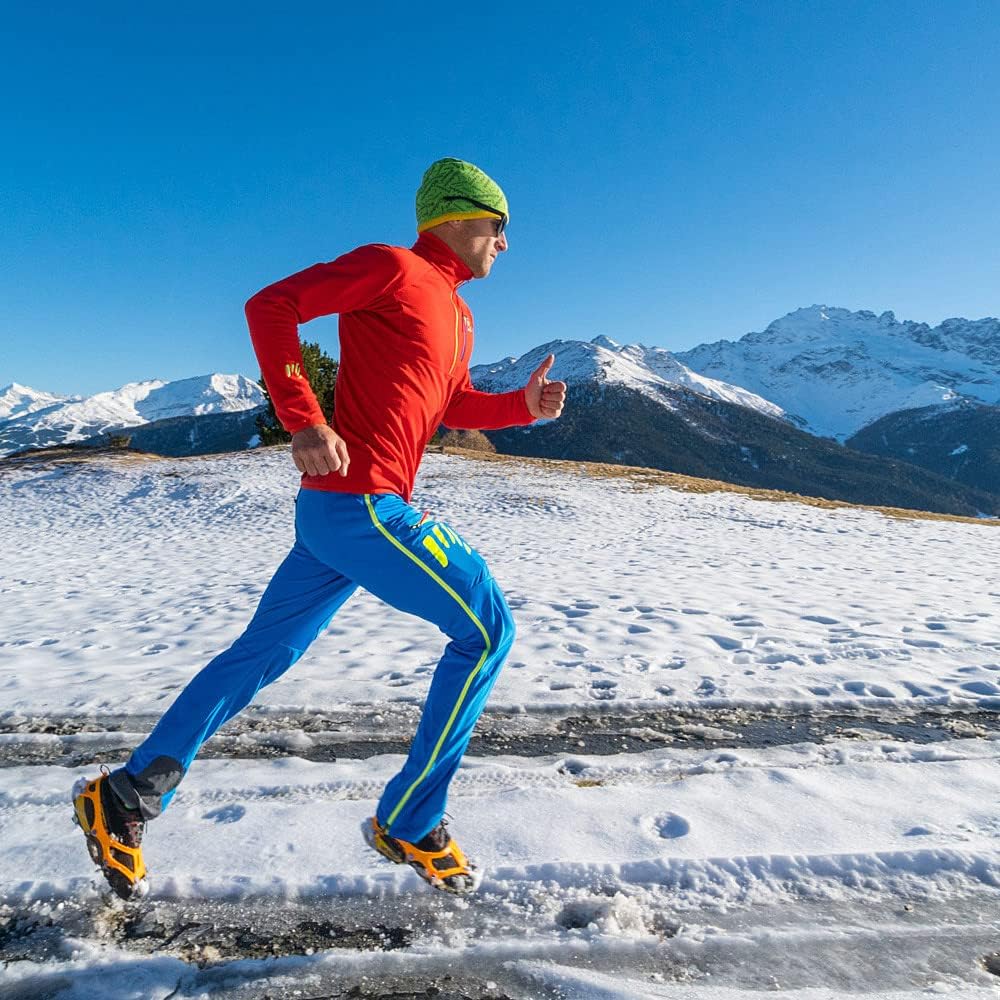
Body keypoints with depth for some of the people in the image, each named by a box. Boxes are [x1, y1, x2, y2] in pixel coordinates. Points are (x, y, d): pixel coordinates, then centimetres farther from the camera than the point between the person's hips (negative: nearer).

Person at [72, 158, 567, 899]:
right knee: (486, 629, -3)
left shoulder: (457, 313, 22)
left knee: (263, 655, 15)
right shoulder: (391, 267, -5)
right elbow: (272, 304, -10)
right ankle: (410, 824, 8)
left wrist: (524, 404, 11)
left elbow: (454, 407, 29)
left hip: (333, 511, 10)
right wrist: (304, 421, -20)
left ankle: (127, 797, 28)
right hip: (362, 503, -10)